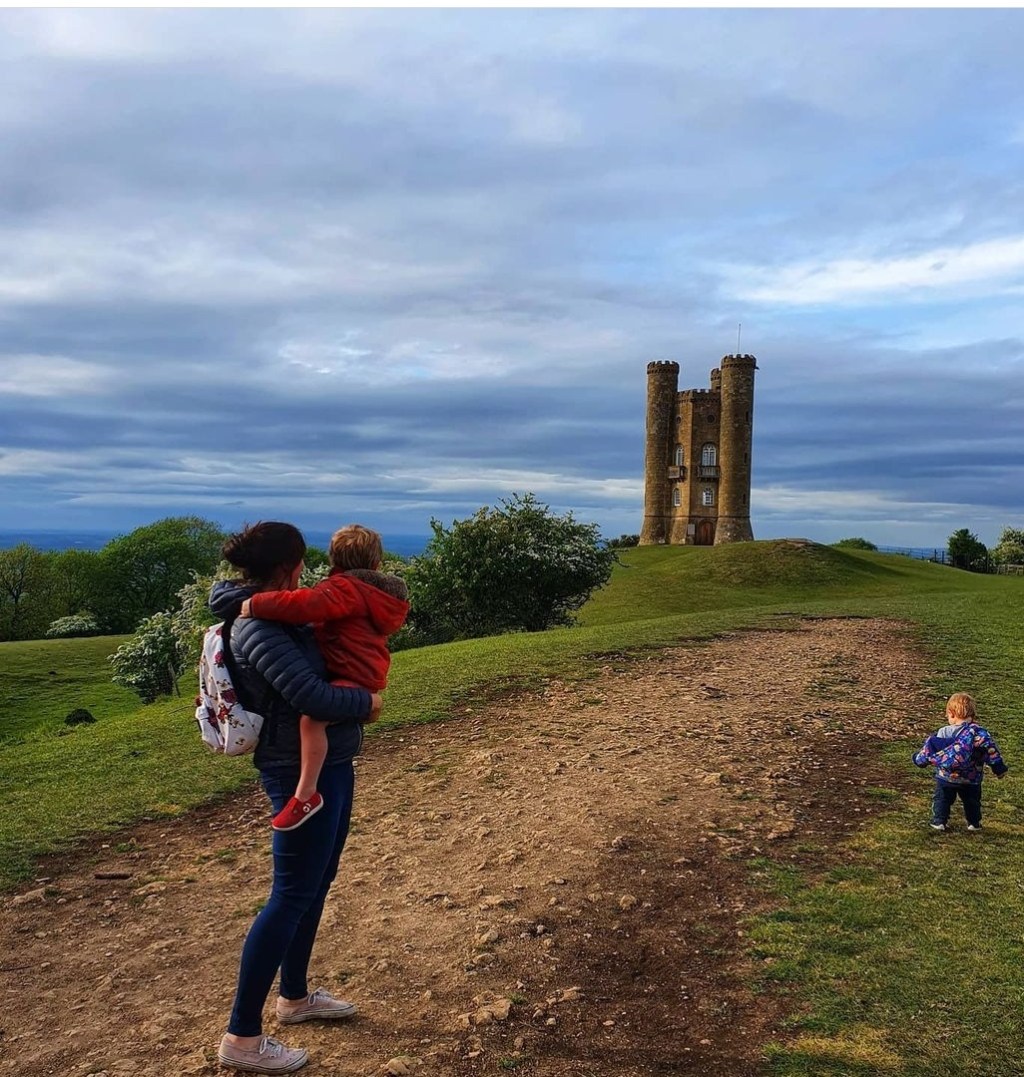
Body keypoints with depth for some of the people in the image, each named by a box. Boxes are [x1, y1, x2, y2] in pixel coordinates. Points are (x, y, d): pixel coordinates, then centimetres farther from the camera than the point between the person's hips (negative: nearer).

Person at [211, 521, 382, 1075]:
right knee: (291, 897, -2)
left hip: (329, 764, 10)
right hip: (302, 771, -10)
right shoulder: (258, 629, -22)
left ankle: (295, 996, 37)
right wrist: (367, 702, -12)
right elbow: (312, 696, -28)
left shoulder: (272, 615, 8)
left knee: (317, 883, 20)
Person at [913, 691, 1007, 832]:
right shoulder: (979, 733, -15)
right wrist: (999, 768, -5)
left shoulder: (943, 733, -9)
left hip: (945, 777, 0)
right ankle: (974, 823, 30)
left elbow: (929, 748, -2)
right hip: (970, 779, 0)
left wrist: (921, 759, 13)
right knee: (972, 801, 22)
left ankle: (939, 821, 14)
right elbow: (991, 750, -15)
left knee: (941, 799, 15)